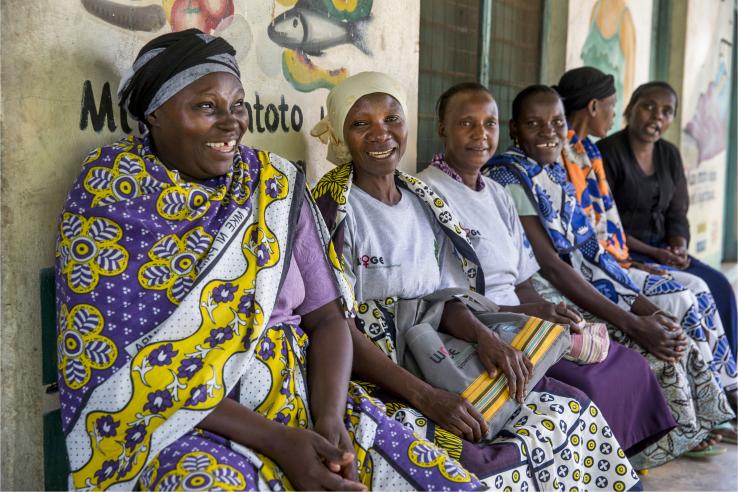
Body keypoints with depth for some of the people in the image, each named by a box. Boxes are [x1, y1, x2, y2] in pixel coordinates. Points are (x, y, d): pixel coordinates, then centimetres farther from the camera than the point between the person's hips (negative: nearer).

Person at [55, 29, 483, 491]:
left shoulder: (276, 185, 4)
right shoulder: (110, 199, -6)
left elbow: (326, 315, 3)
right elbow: (123, 367, -13)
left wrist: (329, 419, -16)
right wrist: (275, 440, -20)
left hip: (300, 398, 4)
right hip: (178, 421, -3)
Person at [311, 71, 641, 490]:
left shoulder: (425, 201, 11)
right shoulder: (333, 212, -8)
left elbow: (445, 301, 12)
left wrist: (483, 335, -11)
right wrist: (425, 396, -23)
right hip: (372, 383, -6)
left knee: (571, 411, -4)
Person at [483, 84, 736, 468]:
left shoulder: (556, 174, 13)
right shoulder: (507, 176, -13)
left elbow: (590, 252, 10)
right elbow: (549, 265, -19)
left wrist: (646, 310, -4)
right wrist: (632, 323, -21)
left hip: (579, 289, 8)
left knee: (671, 339, -4)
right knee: (656, 356, -17)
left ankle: (689, 433, 14)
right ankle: (669, 443, 6)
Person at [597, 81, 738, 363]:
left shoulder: (669, 155, 12)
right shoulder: (607, 153, -9)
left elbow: (677, 215, 13)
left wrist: (679, 248, -9)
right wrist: (653, 253, -19)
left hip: (662, 249, 7)